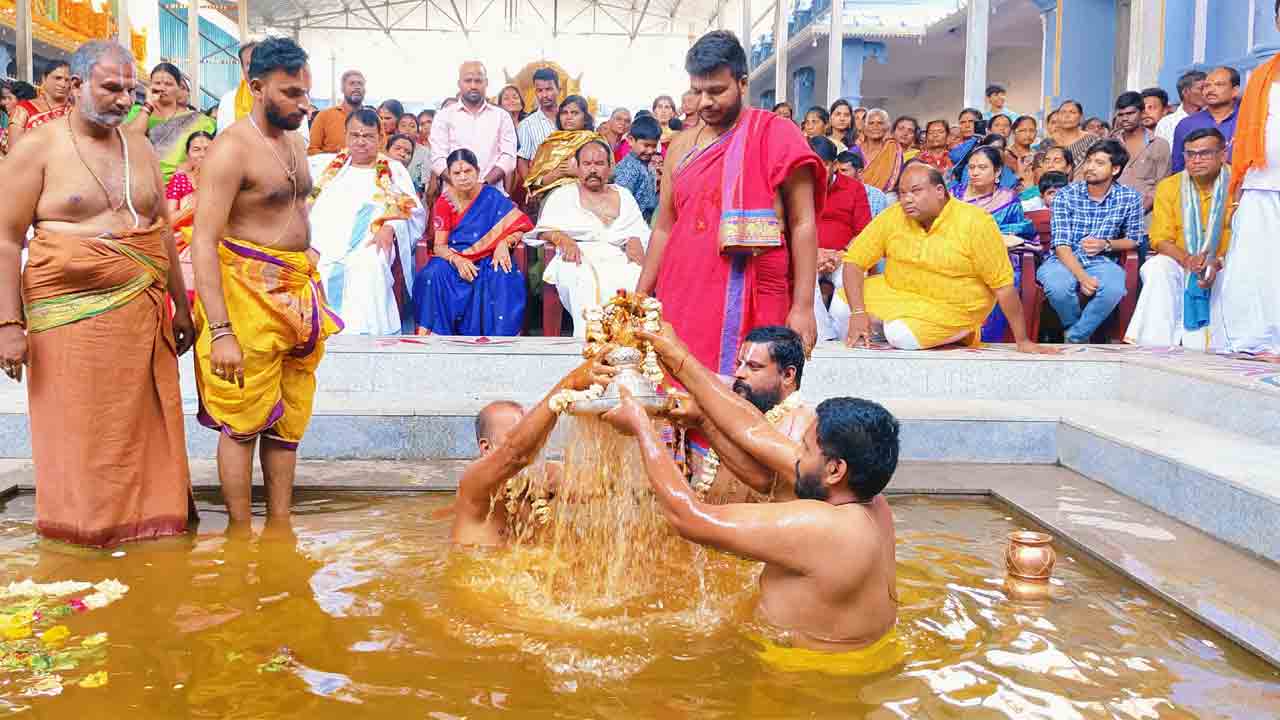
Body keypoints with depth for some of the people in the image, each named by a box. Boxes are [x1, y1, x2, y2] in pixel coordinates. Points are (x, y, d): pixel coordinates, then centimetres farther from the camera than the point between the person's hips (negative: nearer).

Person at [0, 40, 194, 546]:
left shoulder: (140, 148, 13)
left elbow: (163, 233, 17)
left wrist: (180, 306, 15)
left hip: (142, 313, 4)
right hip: (71, 314, -4)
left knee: (144, 427, 5)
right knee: (79, 432, 1)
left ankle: (144, 520, 17)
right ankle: (84, 531, 14)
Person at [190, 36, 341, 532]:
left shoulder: (295, 142, 13)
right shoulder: (232, 148, -13)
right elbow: (203, 243, -18)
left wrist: (314, 285, 16)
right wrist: (221, 333, -24)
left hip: (299, 294, 8)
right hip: (248, 294, -8)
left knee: (289, 422, 11)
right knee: (243, 424, 1)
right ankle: (239, 537, 13)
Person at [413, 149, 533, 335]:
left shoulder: (492, 196, -1)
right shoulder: (444, 201, 2)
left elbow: (520, 226, -2)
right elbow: (440, 246, -2)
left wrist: (504, 244, -22)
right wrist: (457, 260, -23)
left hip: (487, 259, -1)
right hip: (455, 259, 1)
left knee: (503, 278, -33)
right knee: (433, 275, -29)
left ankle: (502, 337, -27)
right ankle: (429, 332, -23)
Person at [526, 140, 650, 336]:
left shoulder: (623, 195, 28)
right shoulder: (563, 195, 21)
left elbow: (640, 231, 21)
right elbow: (544, 229, 8)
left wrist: (635, 242, -5)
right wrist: (562, 238, -14)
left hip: (617, 259, 2)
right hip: (579, 259, -2)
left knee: (636, 276, -34)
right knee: (585, 281, -39)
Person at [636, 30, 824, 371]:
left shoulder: (775, 135, 0)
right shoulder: (681, 146, 14)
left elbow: (802, 223, -3)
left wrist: (803, 306, -9)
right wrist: (639, 301, 13)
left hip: (751, 305, -4)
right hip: (682, 302, 4)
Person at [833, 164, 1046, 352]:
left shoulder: (975, 223, -19)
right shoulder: (892, 217, -9)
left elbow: (1003, 285, -17)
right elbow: (854, 262, -6)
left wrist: (1022, 341, -14)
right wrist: (858, 312, -20)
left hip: (948, 307, -4)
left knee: (901, 336, -29)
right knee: (840, 307, -14)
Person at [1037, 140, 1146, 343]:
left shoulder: (1129, 198, 2)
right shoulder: (1066, 195, -3)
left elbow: (1135, 239, 12)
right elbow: (1061, 245, -11)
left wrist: (1106, 244, -9)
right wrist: (1082, 277, -26)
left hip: (1100, 262, 1)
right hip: (1064, 261, -1)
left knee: (1114, 288, -34)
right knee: (1058, 286, -35)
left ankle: (1074, 338, -10)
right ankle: (1082, 336, -3)